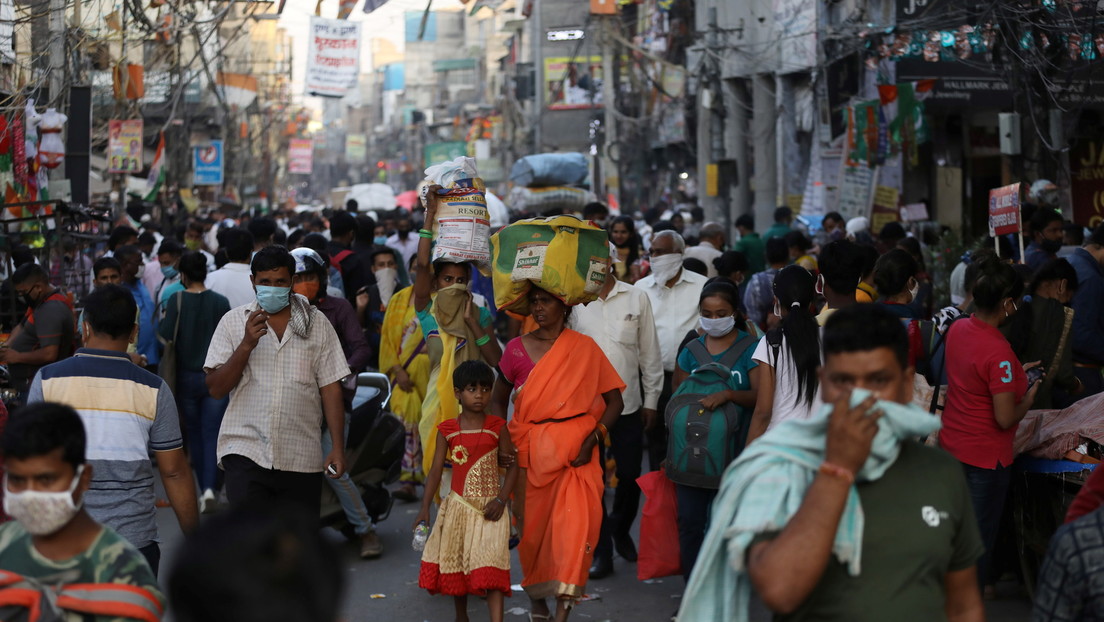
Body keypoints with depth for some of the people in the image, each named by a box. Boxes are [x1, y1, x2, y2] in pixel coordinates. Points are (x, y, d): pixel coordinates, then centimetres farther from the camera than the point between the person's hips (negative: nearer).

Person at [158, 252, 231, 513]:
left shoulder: (177, 300, -8)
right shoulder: (221, 302, -5)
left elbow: (166, 337, -13)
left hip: (186, 376, 0)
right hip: (216, 377, 0)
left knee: (194, 434, 15)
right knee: (212, 433, 1)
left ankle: (203, 487, 20)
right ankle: (210, 487, -16)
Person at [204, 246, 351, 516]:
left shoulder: (316, 323, 8)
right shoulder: (234, 322, 6)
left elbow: (330, 388, 7)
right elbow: (216, 389, 0)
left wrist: (338, 448, 0)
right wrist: (247, 345, -14)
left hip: (301, 457, 1)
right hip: (245, 450, -1)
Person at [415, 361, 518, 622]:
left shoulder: (497, 427, -3)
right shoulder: (447, 430, 1)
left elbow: (512, 465, -1)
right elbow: (436, 470, 1)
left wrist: (501, 499, -13)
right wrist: (425, 509, -7)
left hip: (488, 507, -3)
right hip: (457, 505, 3)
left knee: (491, 566, -13)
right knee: (455, 564, 13)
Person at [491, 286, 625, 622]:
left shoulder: (585, 348, 1)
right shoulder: (517, 349, 5)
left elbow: (614, 401, 3)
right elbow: (498, 400, 15)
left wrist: (592, 439, -11)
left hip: (574, 451, -2)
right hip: (529, 451, 2)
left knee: (575, 523, -16)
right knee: (531, 524, 6)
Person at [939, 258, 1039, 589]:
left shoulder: (957, 329, -4)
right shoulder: (999, 352, -28)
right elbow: (1005, 419, -25)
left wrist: (1014, 374, 13)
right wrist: (1029, 397, -7)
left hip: (951, 443, 8)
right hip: (985, 455, -7)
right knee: (982, 532, 9)